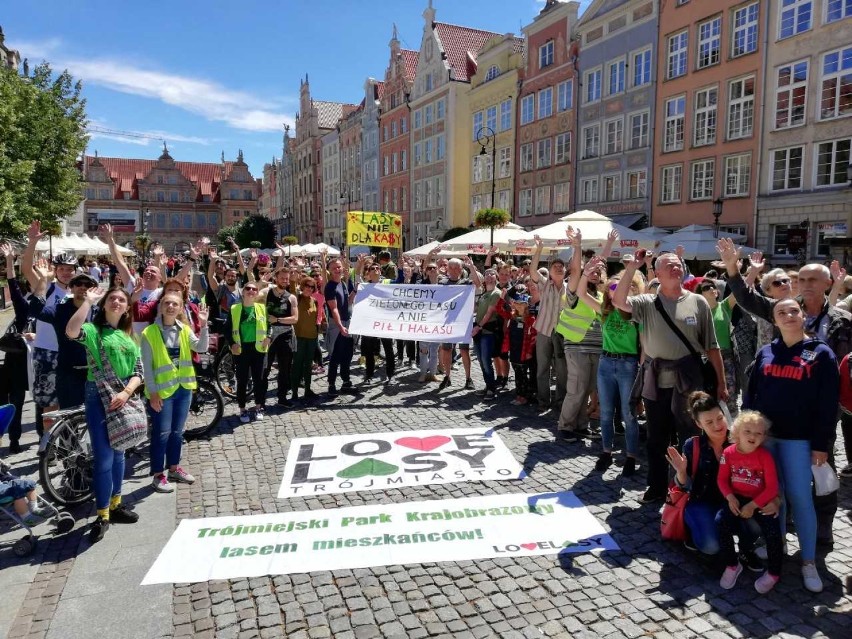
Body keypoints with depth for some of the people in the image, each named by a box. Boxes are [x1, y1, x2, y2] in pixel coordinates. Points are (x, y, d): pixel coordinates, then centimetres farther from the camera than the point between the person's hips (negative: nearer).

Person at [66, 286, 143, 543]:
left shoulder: (129, 337, 12)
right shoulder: (93, 329, -3)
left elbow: (138, 372, 5)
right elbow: (71, 332, -28)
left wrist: (126, 392, -13)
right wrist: (88, 301, -21)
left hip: (124, 397, 5)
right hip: (99, 397, -5)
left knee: (118, 453, 16)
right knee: (104, 458, -5)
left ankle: (115, 505, 30)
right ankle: (102, 516, 8)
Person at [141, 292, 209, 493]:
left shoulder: (185, 330, 6)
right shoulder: (150, 333, -9)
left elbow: (201, 348, -7)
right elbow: (147, 366, -9)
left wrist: (203, 326, -18)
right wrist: (152, 392, -13)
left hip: (183, 388, 5)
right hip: (162, 390, -5)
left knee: (177, 431, 15)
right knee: (162, 433, -1)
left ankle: (174, 468, 29)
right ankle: (158, 475, 12)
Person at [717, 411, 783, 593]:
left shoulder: (765, 456, -15)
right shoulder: (728, 453, -7)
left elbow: (772, 487, -13)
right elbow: (722, 479, 1)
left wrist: (752, 505, -18)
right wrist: (730, 497, -16)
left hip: (761, 502, -2)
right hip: (737, 500, 2)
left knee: (773, 531, -21)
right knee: (722, 521, -22)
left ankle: (773, 573, 7)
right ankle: (732, 565, 0)